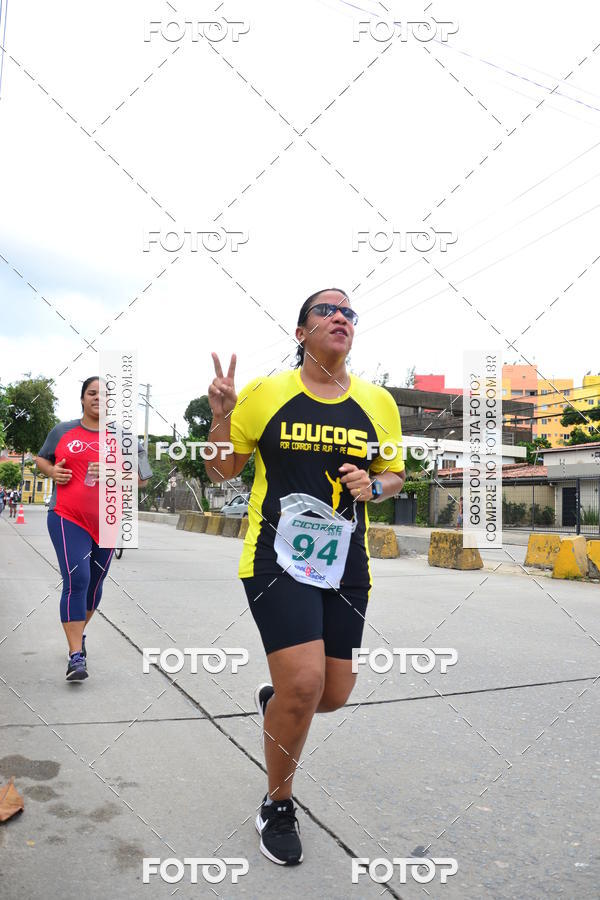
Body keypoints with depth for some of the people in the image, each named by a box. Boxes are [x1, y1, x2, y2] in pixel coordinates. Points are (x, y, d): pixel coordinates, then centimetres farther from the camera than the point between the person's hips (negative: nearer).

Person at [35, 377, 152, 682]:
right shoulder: (62, 431, 5)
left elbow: (141, 477, 5)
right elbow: (41, 459, 19)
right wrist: (52, 471, -4)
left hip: (107, 522, 2)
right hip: (67, 518, -2)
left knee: (94, 584, 14)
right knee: (75, 580, -15)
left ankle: (78, 633, 39)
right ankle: (76, 655, -10)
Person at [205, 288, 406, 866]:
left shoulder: (378, 402, 5)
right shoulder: (265, 394, -2)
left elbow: (395, 475, 17)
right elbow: (221, 472, 4)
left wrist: (374, 486, -6)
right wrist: (220, 416, -12)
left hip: (345, 564, 4)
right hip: (278, 558, -4)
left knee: (335, 694, 7)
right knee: (304, 682, -15)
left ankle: (272, 699, 46)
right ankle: (277, 807, 15)